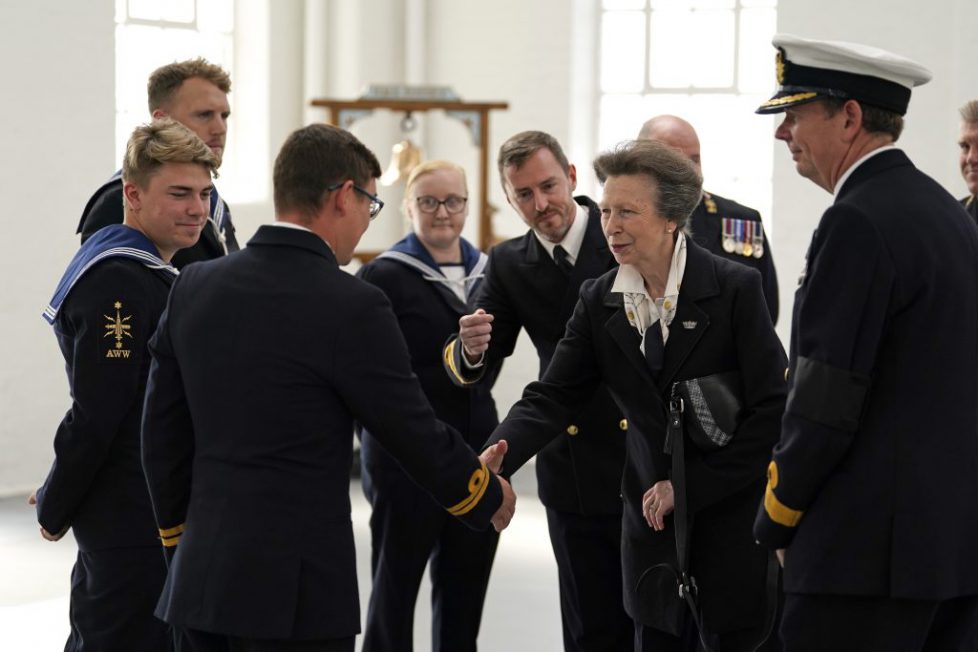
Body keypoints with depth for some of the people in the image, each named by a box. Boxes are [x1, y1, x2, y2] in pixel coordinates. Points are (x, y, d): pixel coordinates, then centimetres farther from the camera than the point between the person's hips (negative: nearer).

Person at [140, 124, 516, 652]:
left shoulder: (193, 287, 6)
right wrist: (489, 497, 15)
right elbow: (416, 433, -3)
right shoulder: (351, 306, -12)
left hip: (200, 582, 6)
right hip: (296, 590, -6)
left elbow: (162, 435, 11)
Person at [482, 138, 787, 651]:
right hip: (652, 514, 4)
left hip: (732, 510, -4)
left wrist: (690, 485, -13)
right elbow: (550, 398, -2)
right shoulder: (598, 301, 2)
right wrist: (495, 459, -22)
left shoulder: (735, 288, -11)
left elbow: (771, 408, -13)